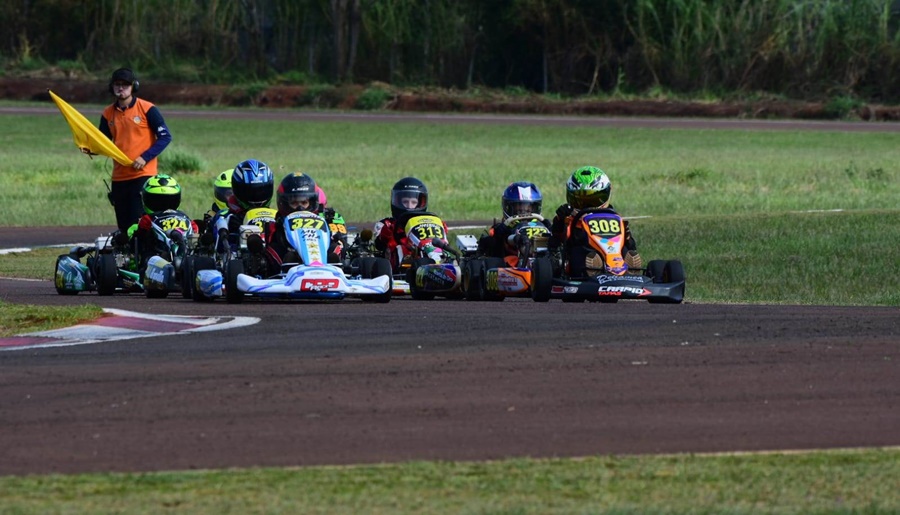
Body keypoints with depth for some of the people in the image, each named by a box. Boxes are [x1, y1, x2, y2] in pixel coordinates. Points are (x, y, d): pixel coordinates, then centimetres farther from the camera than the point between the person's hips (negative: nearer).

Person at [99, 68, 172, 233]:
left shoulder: (147, 109, -4)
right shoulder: (108, 113, 11)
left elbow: (165, 137, -4)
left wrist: (145, 158, -14)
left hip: (143, 175, -6)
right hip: (119, 177, 6)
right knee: (124, 227, 7)